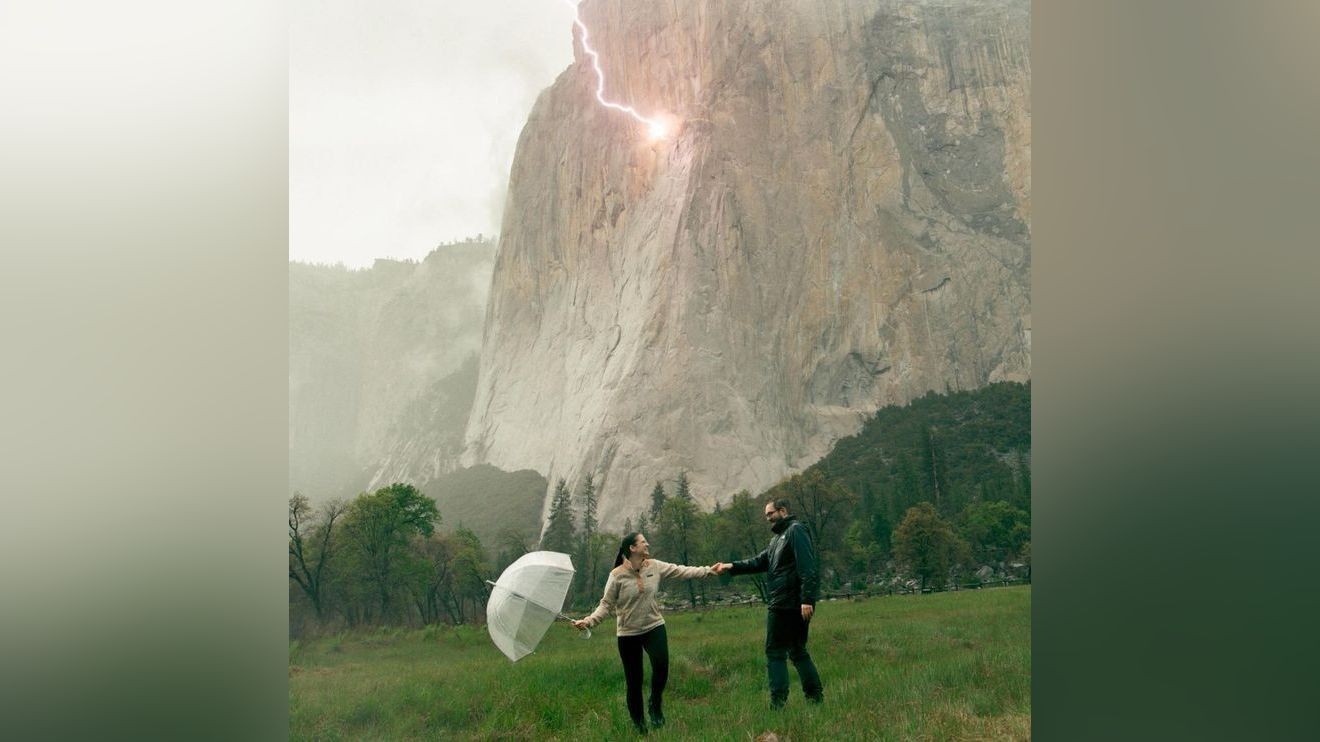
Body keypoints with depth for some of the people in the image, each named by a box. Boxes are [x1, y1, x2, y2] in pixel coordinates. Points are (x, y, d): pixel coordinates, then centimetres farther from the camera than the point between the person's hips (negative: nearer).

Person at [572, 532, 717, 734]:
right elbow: (606, 604, -10)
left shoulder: (655, 567, -2)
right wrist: (589, 621, -25)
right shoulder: (617, 575, -12)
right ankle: (638, 724, 24)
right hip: (628, 633, -2)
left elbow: (681, 571, -2)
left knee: (661, 666, -22)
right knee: (634, 681, 4)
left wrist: (708, 570, -9)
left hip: (654, 627, 2)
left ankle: (655, 706, 6)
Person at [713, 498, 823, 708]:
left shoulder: (796, 531, -10)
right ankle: (815, 696, 16)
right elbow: (760, 561, 15)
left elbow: (807, 567, -20)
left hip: (787, 605, -10)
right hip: (782, 604, 10)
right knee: (798, 651, 13)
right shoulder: (778, 537, 21)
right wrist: (731, 567, 3)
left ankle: (778, 703, -2)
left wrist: (807, 599, -27)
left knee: (775, 653, -4)